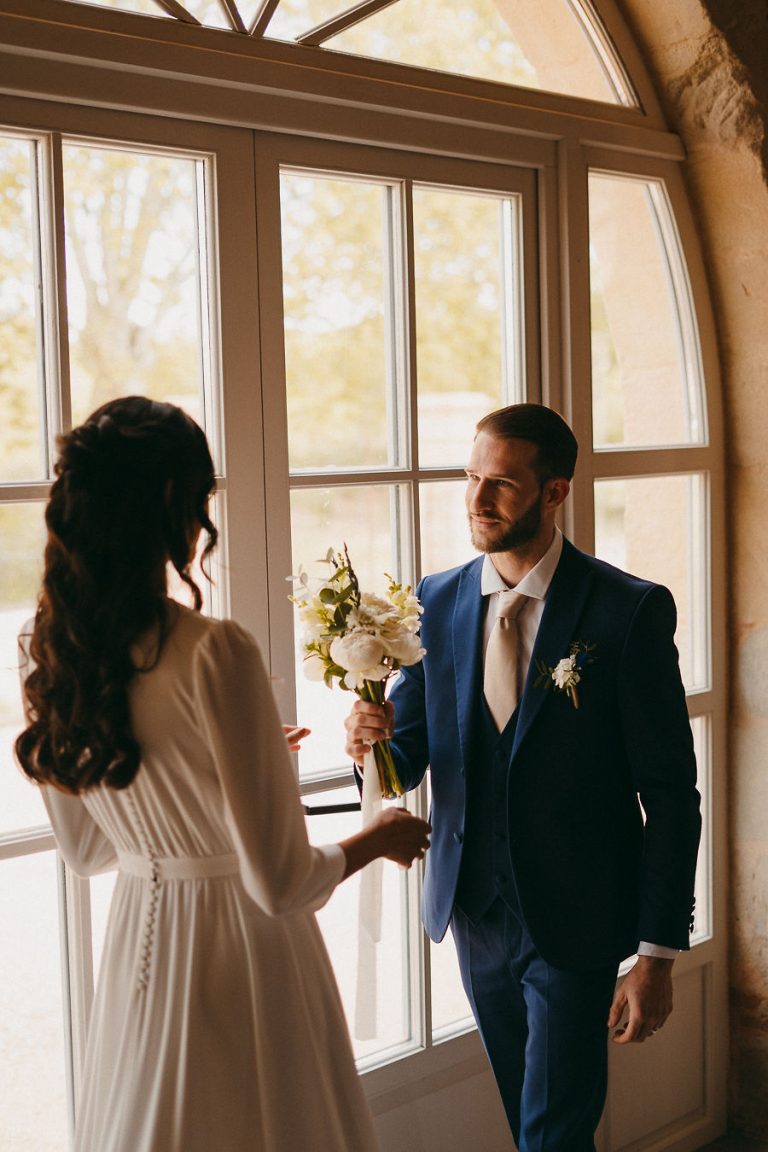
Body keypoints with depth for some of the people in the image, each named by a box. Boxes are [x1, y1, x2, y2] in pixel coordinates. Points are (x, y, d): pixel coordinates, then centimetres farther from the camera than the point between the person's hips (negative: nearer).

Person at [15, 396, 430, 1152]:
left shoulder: (48, 657, -4)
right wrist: (378, 838, -2)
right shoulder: (215, 652, -25)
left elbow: (84, 850, 10)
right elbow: (282, 884, -22)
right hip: (242, 953, -6)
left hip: (137, 950, 6)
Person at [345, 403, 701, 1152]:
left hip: (575, 922, -5)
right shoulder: (436, 602, 0)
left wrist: (658, 951, -11)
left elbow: (670, 795, -10)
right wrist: (375, 743, -18)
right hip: (476, 912, 5)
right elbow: (410, 756, 6)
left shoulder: (630, 611, -13)